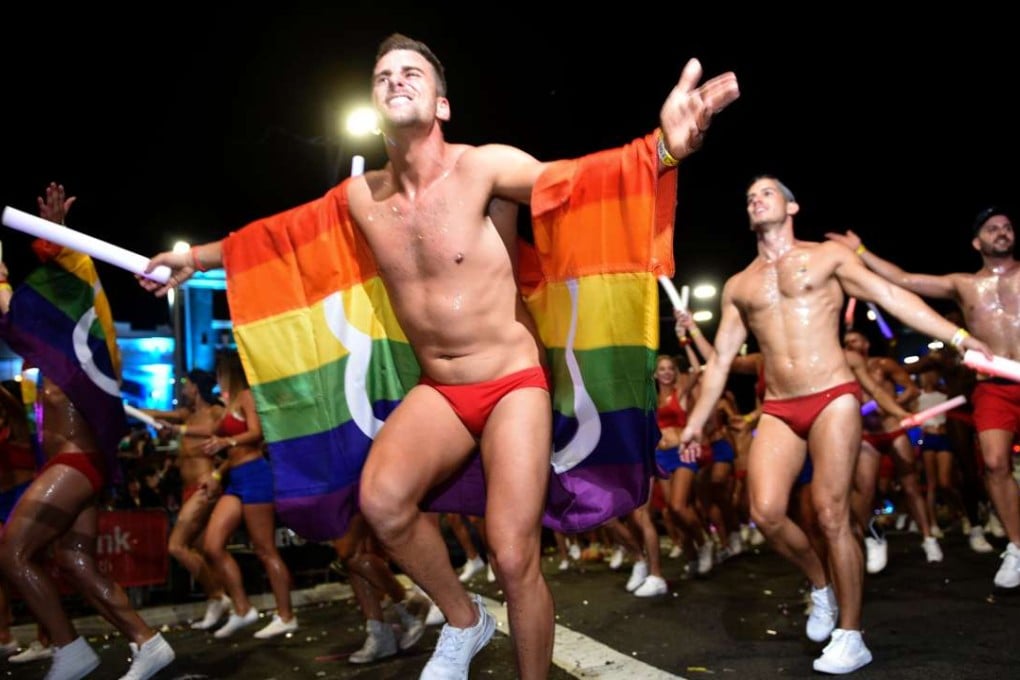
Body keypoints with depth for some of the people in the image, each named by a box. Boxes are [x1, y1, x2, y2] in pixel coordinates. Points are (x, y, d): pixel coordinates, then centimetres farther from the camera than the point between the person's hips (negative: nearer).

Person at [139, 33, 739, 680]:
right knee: (381, 500, -24)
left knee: (515, 559, -13)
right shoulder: (361, 196, 2)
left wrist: (663, 146, -46)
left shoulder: (484, 166, -12)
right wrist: (196, 256, 27)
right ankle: (464, 620, 5)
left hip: (514, 385, -3)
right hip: (437, 392, 4)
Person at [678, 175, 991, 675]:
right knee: (766, 513, -11)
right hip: (777, 410, 3)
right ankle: (821, 584, 18)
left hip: (833, 398, -3)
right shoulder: (738, 286, 14)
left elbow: (891, 296, 2)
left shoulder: (828, 256, 7)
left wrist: (958, 337, -6)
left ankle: (850, 636, 8)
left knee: (832, 515, -6)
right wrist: (696, 421, 14)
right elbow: (720, 359, 16)